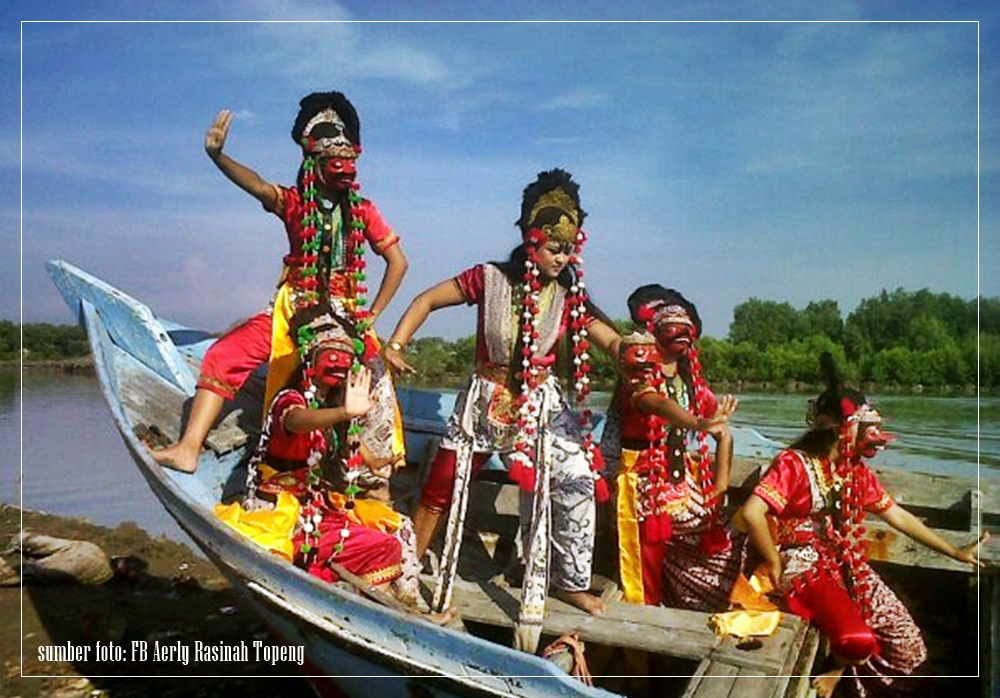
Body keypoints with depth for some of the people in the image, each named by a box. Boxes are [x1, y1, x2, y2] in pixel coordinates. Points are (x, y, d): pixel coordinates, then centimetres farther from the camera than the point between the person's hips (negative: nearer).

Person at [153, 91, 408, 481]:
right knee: (223, 355, -15)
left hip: (345, 316, -1)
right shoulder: (295, 202, 2)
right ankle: (189, 446, -16)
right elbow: (257, 186, -20)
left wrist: (372, 314, 0)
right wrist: (217, 156, -39)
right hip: (293, 311, 1)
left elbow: (397, 262, 6)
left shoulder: (362, 211, 3)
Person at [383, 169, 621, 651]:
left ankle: (571, 583, 13)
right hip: (486, 401, -2)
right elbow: (428, 300, -4)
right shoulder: (490, 279, -11)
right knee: (441, 487, 6)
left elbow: (612, 341, -10)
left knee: (578, 481, -7)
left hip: (541, 406, 2)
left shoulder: (569, 297, -5)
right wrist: (395, 345, -12)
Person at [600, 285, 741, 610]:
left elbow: (723, 433, 15)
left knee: (723, 552, -2)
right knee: (648, 575, -4)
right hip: (645, 483, -5)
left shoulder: (692, 382, 9)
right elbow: (657, 404, -31)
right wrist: (701, 424, -49)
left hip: (685, 483, 6)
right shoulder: (639, 375, -8)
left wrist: (720, 486, 5)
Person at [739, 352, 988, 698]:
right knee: (858, 640, -30)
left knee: (910, 649, -4)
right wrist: (775, 564, -18)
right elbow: (751, 512, -29)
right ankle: (842, 669, 7)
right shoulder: (795, 463, -16)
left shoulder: (857, 471, 9)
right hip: (806, 565, -7)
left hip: (848, 564, 7)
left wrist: (955, 552, 19)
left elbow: (897, 515, 17)